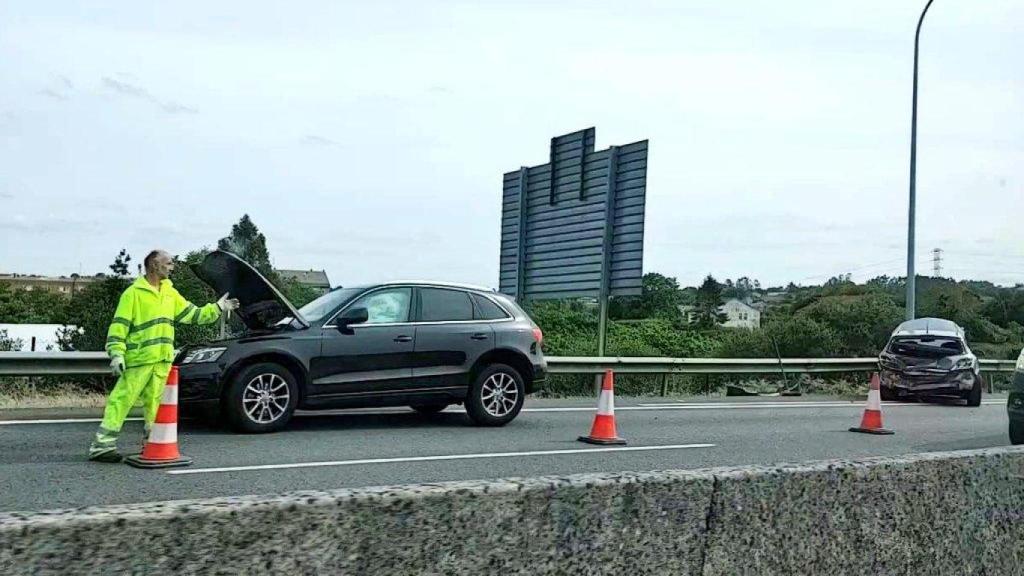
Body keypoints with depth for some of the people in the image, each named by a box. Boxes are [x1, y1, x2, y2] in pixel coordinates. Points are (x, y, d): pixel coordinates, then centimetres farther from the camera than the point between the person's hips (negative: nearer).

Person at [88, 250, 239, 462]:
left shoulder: (170, 293, 16)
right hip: (138, 358, -6)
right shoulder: (134, 293, -5)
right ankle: (102, 445, -5)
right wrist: (117, 353, -15)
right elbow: (119, 325, -8)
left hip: (163, 359, 7)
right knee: (122, 400, -7)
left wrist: (217, 308, 13)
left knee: (155, 403, 12)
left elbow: (193, 314, 20)